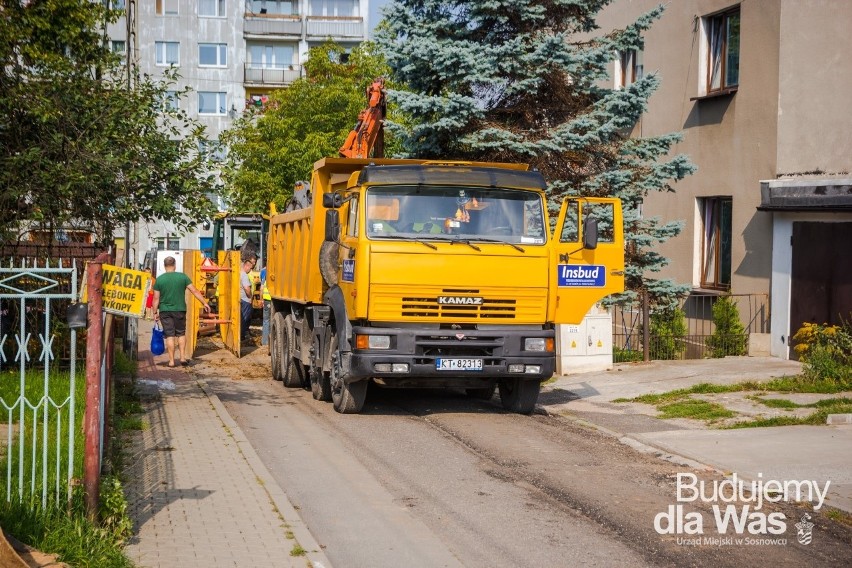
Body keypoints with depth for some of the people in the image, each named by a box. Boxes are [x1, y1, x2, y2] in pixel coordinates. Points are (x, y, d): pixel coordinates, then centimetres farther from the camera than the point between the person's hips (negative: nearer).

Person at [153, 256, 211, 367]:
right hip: (180, 310, 0)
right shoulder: (182, 277, -2)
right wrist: (205, 303, 3)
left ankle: (171, 361, 2)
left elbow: (156, 298, -2)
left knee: (169, 335, 3)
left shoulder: (159, 279, -2)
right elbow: (195, 291, -2)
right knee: (181, 333, 15)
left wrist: (155, 313, 6)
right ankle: (182, 357, 7)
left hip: (165, 311, 0)